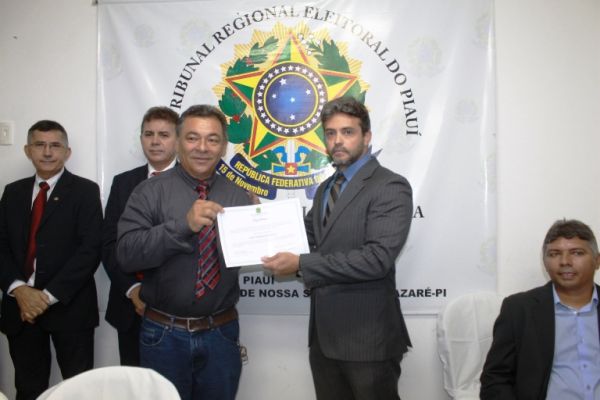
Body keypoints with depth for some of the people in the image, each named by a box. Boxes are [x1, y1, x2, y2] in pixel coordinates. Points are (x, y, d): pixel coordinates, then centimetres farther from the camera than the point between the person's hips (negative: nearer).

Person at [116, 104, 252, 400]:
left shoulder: (238, 197, 4)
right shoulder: (150, 192, -6)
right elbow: (127, 254, -17)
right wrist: (183, 225, -28)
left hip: (221, 333, 2)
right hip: (164, 334, -2)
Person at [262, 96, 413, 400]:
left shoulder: (390, 187, -12)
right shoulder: (325, 188, 15)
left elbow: (378, 258, -22)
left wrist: (301, 264, -22)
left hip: (367, 336, -7)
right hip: (324, 335, 7)